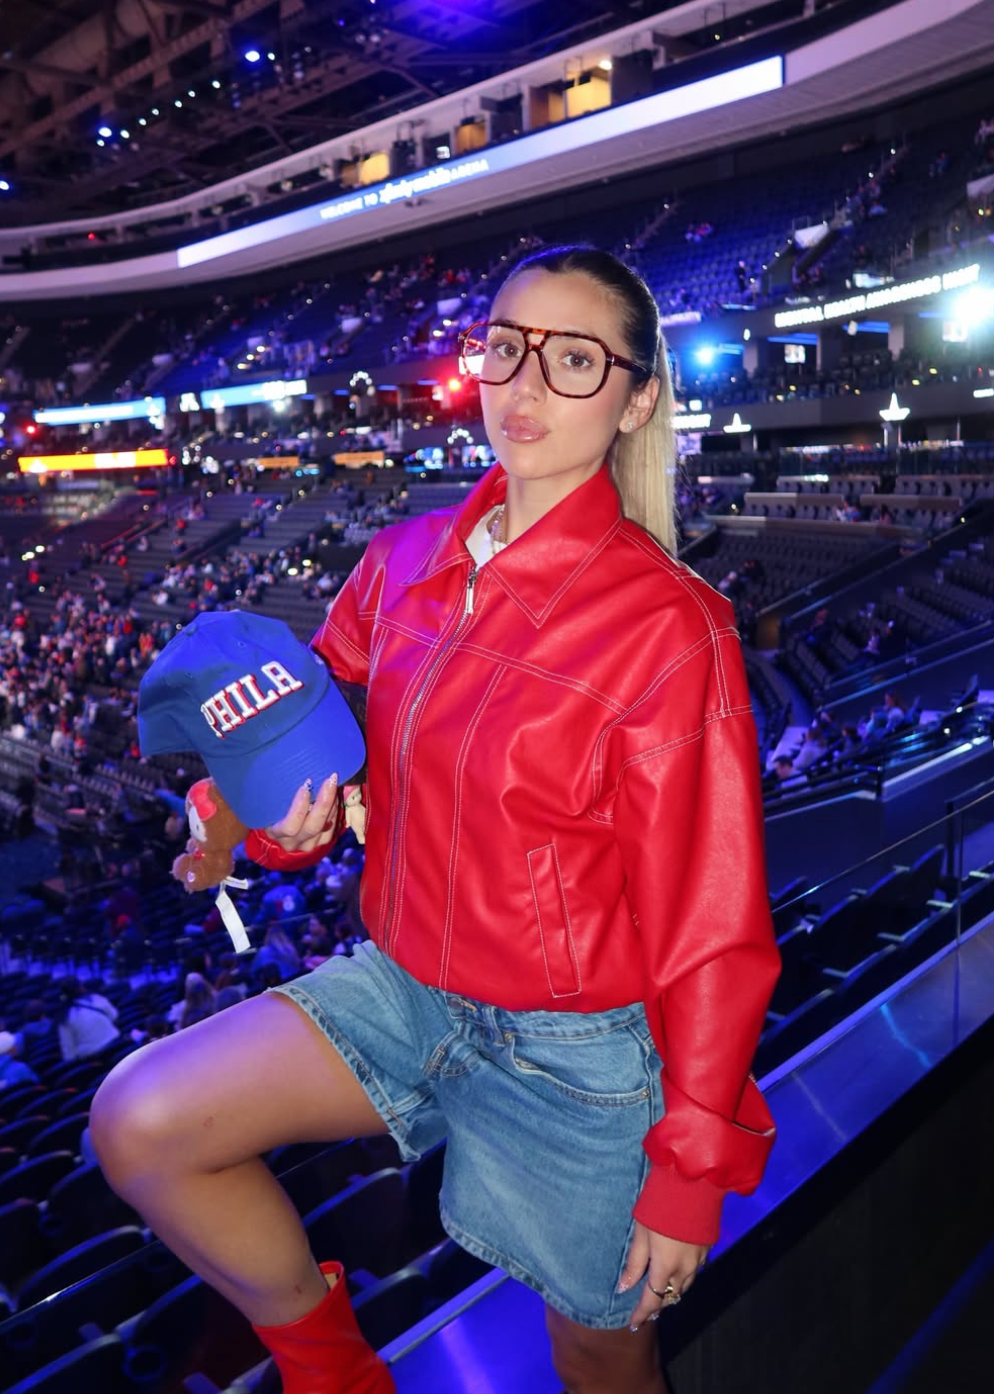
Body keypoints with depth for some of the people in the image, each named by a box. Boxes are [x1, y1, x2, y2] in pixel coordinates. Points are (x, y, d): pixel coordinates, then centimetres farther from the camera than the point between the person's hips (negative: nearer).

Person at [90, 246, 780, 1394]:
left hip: (579, 1046, -4)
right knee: (138, 1125, -6)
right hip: (405, 986, 5)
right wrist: (286, 815, -12)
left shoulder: (667, 624, -21)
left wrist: (689, 1178, -10)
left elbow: (711, 926, -17)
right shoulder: (408, 558, -3)